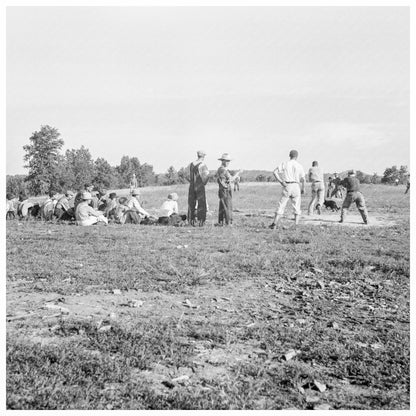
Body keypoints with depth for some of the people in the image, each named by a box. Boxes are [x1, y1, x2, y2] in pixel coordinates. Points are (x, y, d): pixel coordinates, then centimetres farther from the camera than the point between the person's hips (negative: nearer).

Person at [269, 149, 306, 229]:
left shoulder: (284, 164, 5)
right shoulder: (299, 165, 3)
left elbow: (274, 172, -7)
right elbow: (302, 179, -4)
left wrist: (281, 182, -7)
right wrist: (303, 188, 8)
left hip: (287, 187, 0)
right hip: (296, 186, 0)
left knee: (281, 206, 3)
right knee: (297, 207, 9)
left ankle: (274, 224, -4)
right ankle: (296, 225, 1)